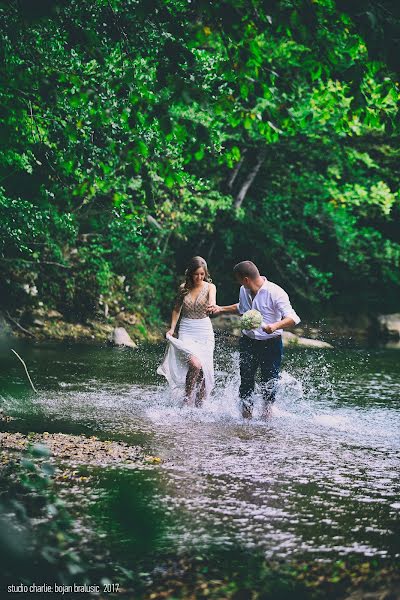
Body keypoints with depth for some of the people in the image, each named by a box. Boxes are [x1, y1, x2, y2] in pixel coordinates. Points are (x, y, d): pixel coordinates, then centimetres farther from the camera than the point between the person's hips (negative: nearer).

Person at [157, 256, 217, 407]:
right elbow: (177, 309, 14)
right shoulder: (183, 288, 2)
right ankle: (187, 399, -8)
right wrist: (172, 328, 3)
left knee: (204, 370, 0)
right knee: (195, 364, -23)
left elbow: (212, 300, -25)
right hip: (186, 331, 0)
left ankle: (199, 405, 14)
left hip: (205, 332, 0)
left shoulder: (210, 287, -3)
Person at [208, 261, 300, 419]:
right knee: (246, 380, 5)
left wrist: (275, 326, -41)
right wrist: (221, 309, 20)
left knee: (269, 383, 3)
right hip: (248, 342, 5)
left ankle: (267, 415, 21)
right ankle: (246, 416, 16)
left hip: (271, 344, -5)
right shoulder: (244, 290, 3)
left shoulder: (275, 293, -19)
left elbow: (292, 318, -25)